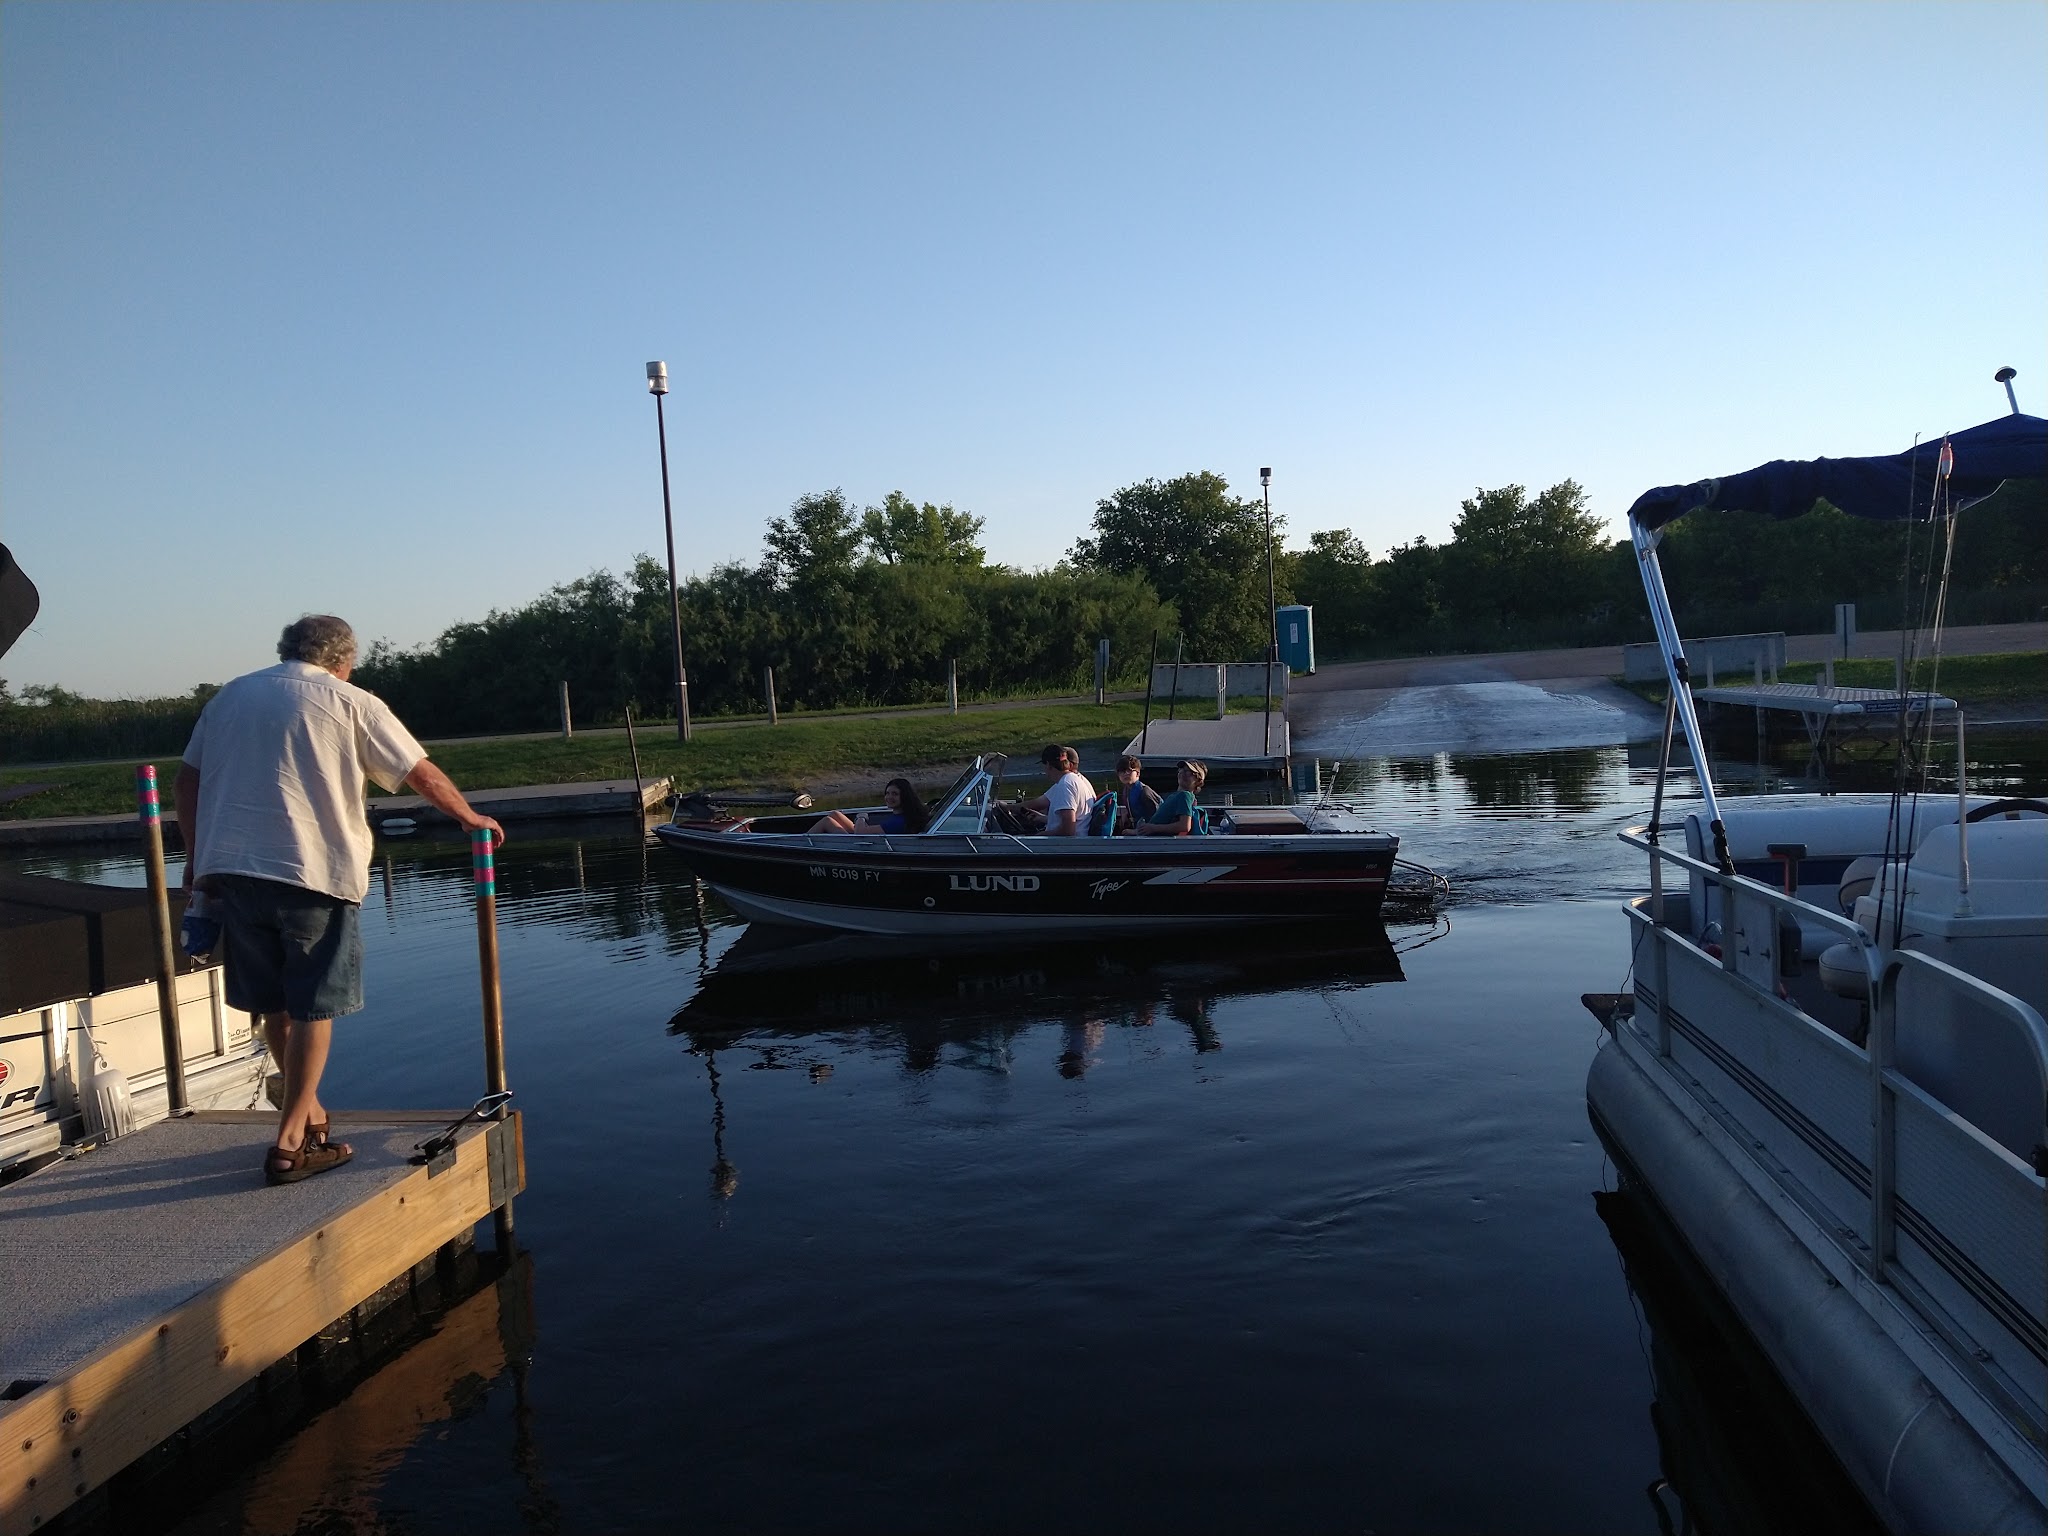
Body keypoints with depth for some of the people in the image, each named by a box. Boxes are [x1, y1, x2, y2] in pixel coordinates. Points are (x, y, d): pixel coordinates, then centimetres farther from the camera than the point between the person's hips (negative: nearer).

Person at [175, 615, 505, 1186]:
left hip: (229, 867, 5)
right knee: (313, 1006, 3)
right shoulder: (352, 703, 2)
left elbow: (187, 780, 15)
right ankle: (291, 1142, 2)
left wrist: (196, 859, 21)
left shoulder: (230, 696, 16)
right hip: (315, 871, -5)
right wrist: (469, 816, 17)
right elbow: (424, 775, 3)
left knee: (273, 1002, 17)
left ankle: (309, 1112, 31)